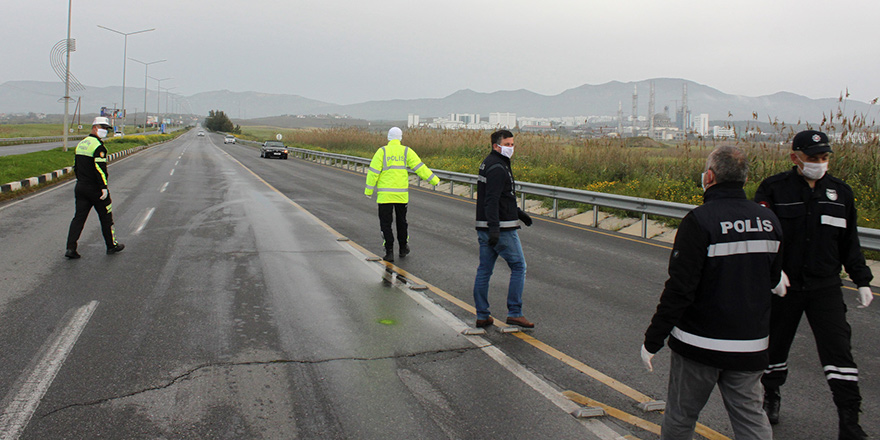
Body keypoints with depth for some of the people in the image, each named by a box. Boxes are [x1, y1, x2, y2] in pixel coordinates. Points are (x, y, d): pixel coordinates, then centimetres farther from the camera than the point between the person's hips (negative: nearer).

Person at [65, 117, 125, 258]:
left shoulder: (81, 144, 13)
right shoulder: (98, 146, -15)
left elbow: (76, 166, 19)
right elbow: (100, 168, -23)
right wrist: (104, 187, -22)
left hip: (81, 187, 7)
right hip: (95, 189, -7)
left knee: (79, 217, 5)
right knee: (106, 217, 8)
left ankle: (71, 248, -4)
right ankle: (112, 245, 19)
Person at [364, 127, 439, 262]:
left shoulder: (382, 151, -4)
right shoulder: (406, 151, 0)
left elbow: (373, 172, -7)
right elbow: (419, 167, -2)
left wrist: (369, 191, 0)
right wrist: (434, 180, 5)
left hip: (385, 195, -2)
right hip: (401, 194, 2)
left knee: (385, 223, 3)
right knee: (401, 221, 18)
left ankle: (389, 252, -4)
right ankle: (403, 249, 29)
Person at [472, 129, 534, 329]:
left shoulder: (488, 163, 17)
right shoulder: (497, 168, -16)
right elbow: (491, 200, -24)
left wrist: (518, 212, 32)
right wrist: (494, 228, -30)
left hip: (485, 227, 10)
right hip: (502, 228, -10)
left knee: (484, 270, 9)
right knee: (518, 267, 1)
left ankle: (482, 316, 13)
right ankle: (515, 313, 2)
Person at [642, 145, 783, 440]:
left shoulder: (700, 220, -18)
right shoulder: (769, 220, 2)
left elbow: (680, 288, -19)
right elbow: (773, 279, 13)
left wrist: (652, 341, -12)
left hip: (700, 345, -5)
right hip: (751, 345, 5)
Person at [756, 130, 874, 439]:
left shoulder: (840, 192, 6)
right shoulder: (773, 189, -6)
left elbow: (849, 243, 15)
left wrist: (862, 280, 14)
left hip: (825, 287, 2)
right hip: (782, 286, -2)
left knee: (838, 349, -4)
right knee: (775, 343, 12)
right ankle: (771, 397, 37)